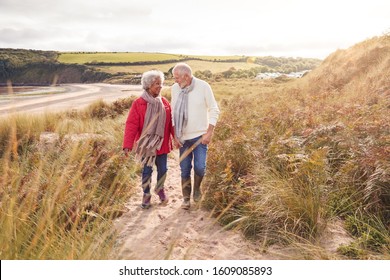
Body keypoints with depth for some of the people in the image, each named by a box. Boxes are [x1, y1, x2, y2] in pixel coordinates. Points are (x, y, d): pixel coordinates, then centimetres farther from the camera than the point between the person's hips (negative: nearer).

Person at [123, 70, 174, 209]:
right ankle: (146, 195, 27)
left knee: (163, 169, 13)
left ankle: (160, 189, 39)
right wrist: (127, 144, -22)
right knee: (147, 171, 8)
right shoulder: (138, 103, -11)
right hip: (146, 145, -3)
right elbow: (131, 125, -16)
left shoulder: (165, 102, 2)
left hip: (162, 144, 3)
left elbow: (171, 123, 6)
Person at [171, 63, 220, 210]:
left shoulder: (203, 86, -10)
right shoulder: (175, 88, -2)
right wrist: (175, 136, 1)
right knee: (185, 169, 6)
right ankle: (186, 198, 25)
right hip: (183, 137, 3)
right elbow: (173, 113, 5)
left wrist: (209, 133, -10)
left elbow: (214, 110, -5)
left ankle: (197, 188, 22)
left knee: (199, 167, -9)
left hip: (200, 136, -2)